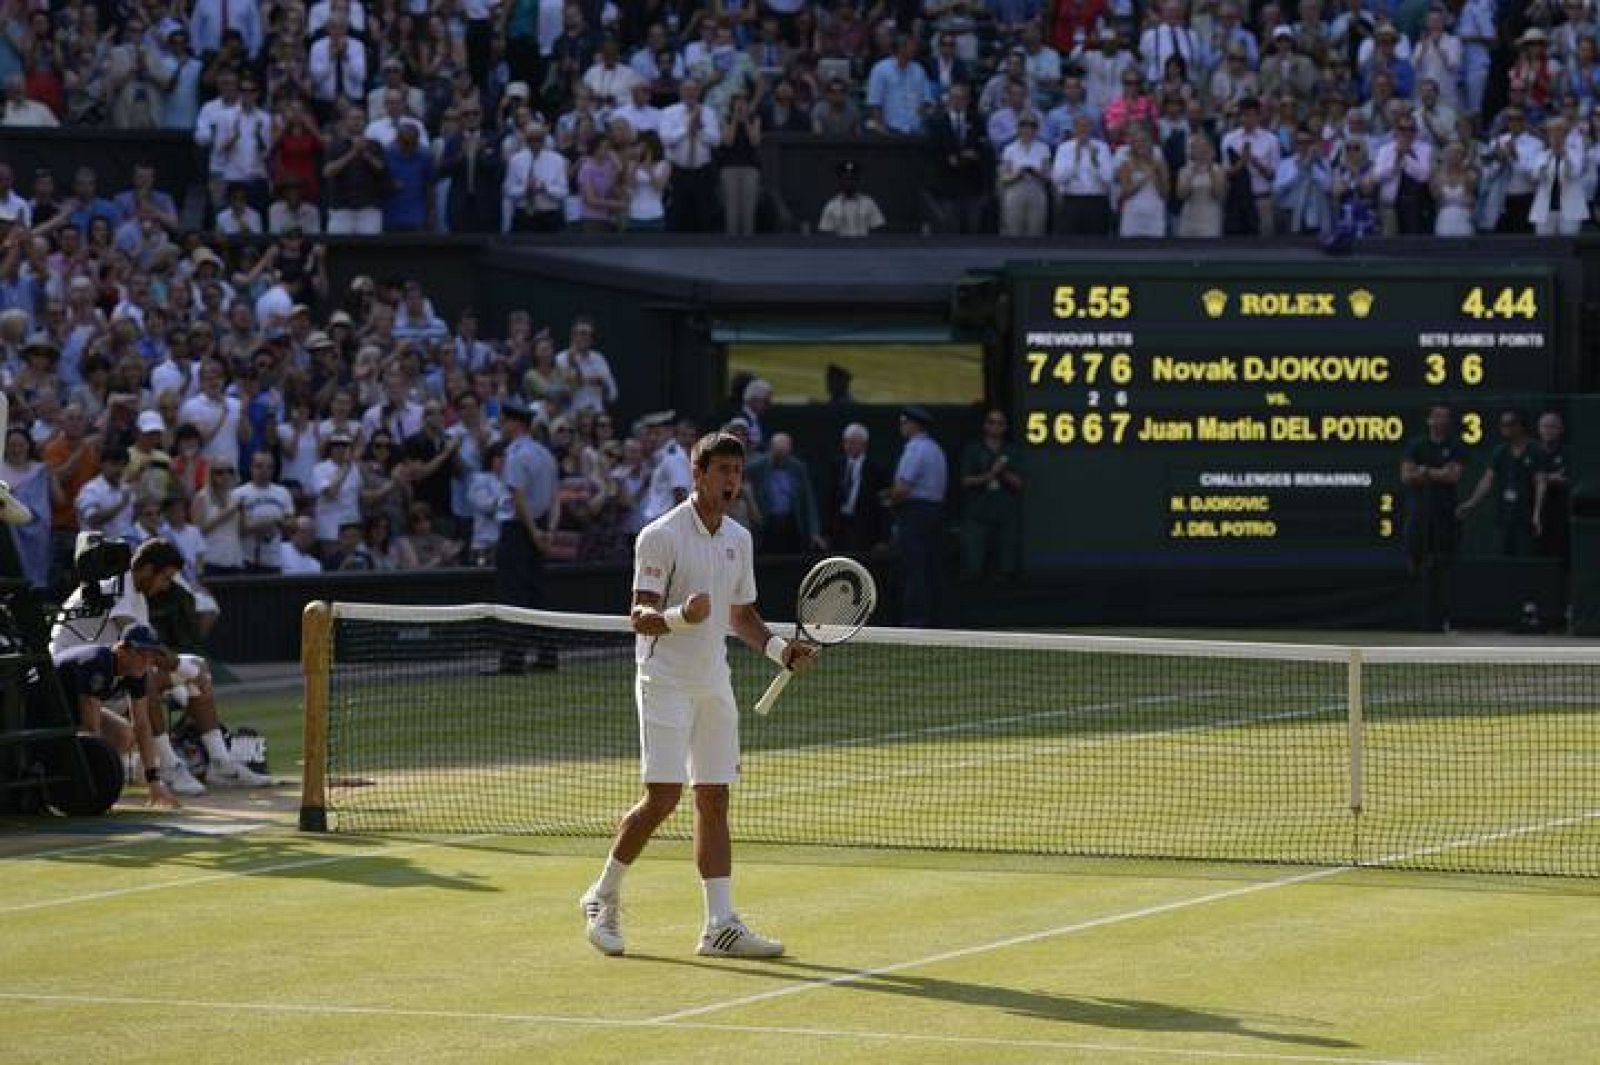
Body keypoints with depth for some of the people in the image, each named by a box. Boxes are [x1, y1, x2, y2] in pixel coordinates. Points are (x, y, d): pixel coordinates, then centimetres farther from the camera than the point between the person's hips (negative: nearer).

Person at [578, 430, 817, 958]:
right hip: (665, 681, -7)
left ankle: (720, 924, 1)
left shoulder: (739, 539, 11)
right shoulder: (661, 535, -10)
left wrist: (780, 649, 6)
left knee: (714, 800, 3)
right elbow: (640, 616, -14)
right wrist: (681, 615, -34)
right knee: (662, 797, -12)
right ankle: (604, 895, 7)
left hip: (714, 686, 7)